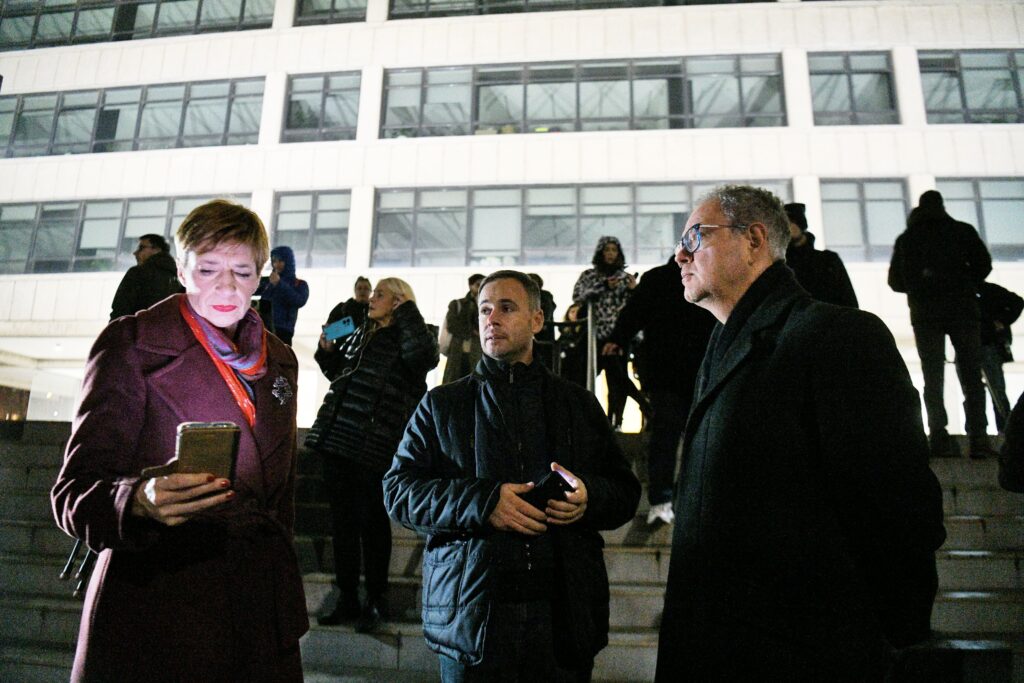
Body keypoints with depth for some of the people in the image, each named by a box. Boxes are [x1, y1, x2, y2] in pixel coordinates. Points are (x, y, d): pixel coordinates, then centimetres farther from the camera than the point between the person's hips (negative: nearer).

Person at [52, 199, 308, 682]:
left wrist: (277, 563, 15)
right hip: (158, 613, -4)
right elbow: (74, 493, -11)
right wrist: (140, 501, -30)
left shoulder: (280, 360, 9)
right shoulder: (130, 345, -7)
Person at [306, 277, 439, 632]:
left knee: (372, 523, 4)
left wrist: (406, 310, -16)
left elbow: (425, 353, -28)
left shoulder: (405, 339, -4)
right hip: (337, 440, 8)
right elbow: (338, 372, 32)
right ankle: (347, 600, 26)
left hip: (373, 447, -7)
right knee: (343, 522, 13)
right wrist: (327, 350, 12)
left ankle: (376, 602, 21)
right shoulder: (360, 335, 18)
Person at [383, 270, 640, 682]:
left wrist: (589, 497, -11)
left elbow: (625, 493, 13)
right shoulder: (441, 404, 8)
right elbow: (398, 491, 0)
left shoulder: (580, 404, 12)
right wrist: (480, 502, -15)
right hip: (470, 614, -1)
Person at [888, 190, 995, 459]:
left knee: (933, 378, 2)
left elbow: (896, 281, 7)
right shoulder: (963, 231, 7)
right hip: (963, 310, 0)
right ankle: (978, 439, -6)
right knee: (971, 376, 2)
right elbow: (983, 264, 0)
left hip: (925, 314, 1)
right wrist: (966, 288, 16)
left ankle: (939, 439, -6)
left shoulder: (906, 238, 10)